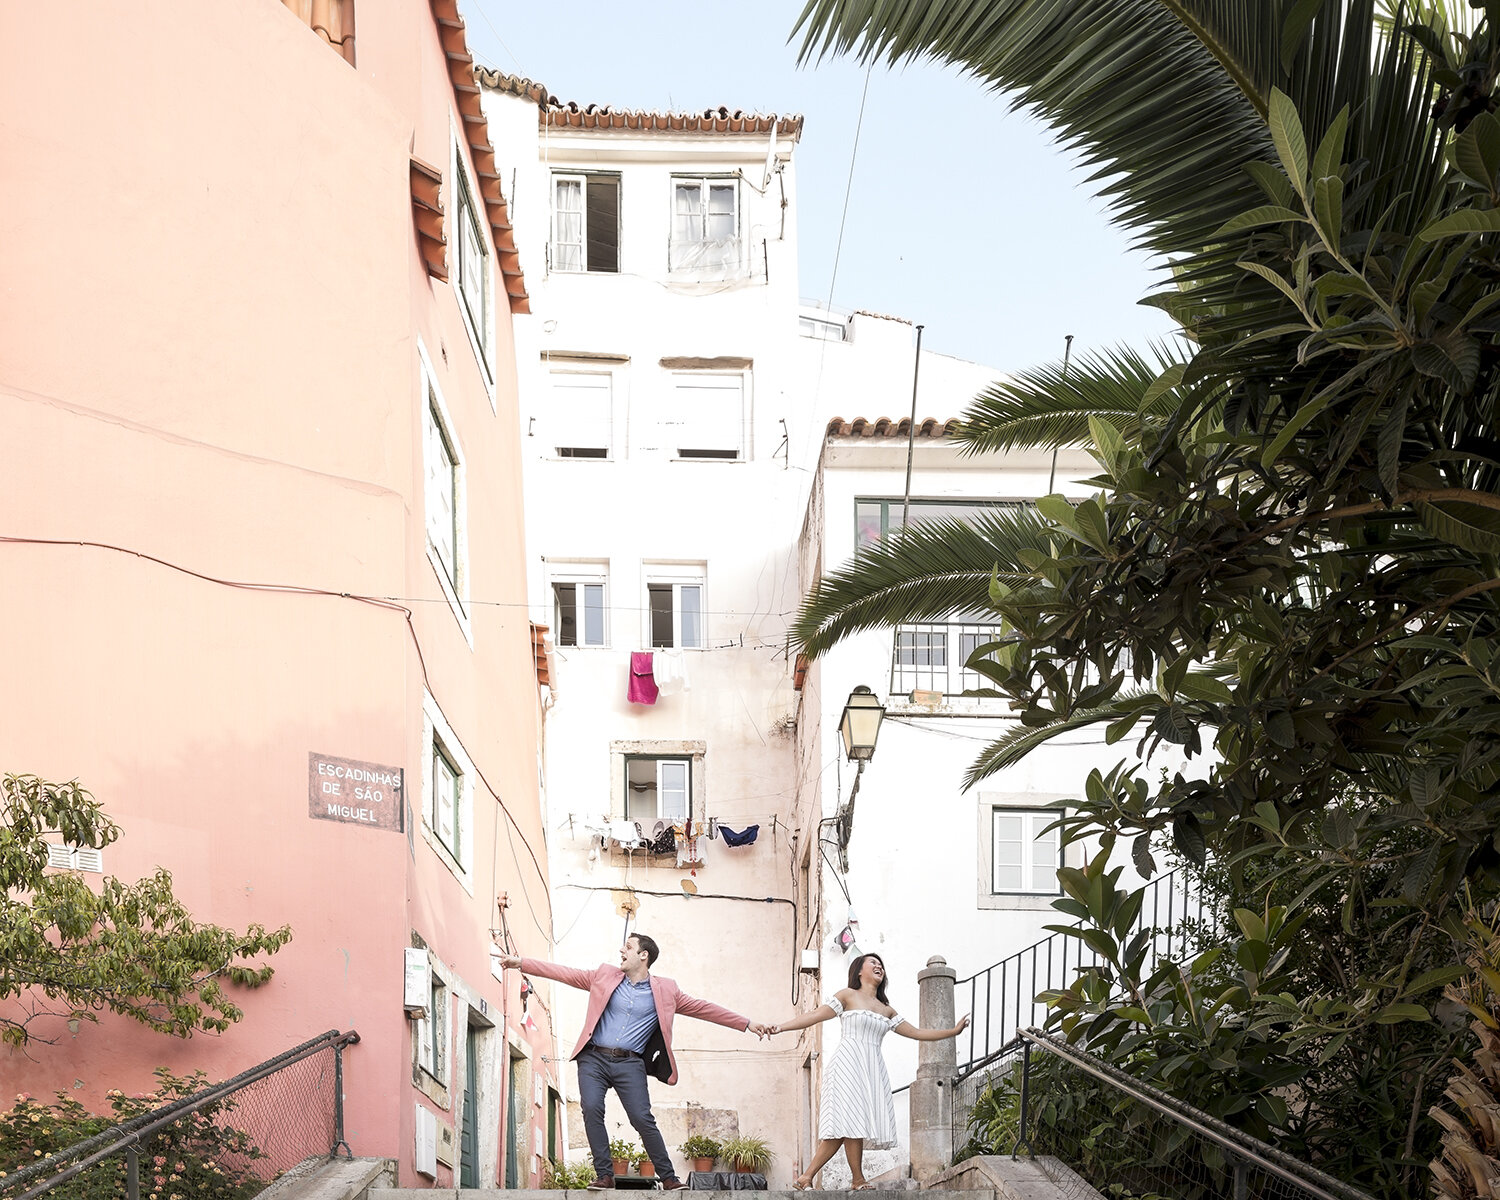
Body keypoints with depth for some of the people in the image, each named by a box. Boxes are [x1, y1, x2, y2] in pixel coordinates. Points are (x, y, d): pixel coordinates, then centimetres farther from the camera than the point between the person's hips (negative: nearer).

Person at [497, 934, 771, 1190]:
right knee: (591, 1109, -20)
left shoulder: (664, 990, 8)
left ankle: (669, 1178, 1)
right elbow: (564, 973, 10)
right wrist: (520, 962, 3)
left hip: (629, 1063, -1)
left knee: (643, 1119, -13)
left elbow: (703, 1008, 10)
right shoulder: (605, 976, 11)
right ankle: (604, 1175, -9)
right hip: (594, 1058, 1)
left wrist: (747, 1024, 7)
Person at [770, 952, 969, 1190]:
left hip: (873, 1070, 5)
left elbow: (916, 1033, 24)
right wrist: (781, 1027, -11)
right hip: (848, 1064, -5)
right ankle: (858, 1180, -8)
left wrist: (953, 1031, 22)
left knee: (842, 1126, -6)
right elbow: (815, 1015, 0)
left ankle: (807, 1176, -5)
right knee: (852, 1120, -14)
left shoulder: (886, 1010, 22)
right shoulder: (848, 995, 8)